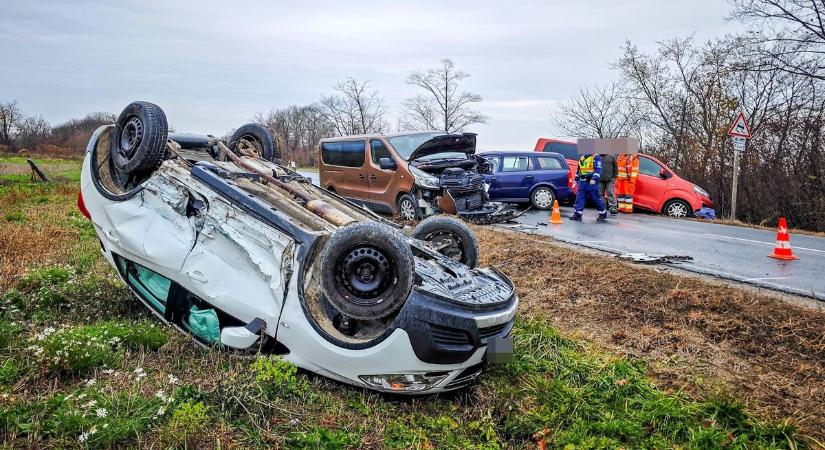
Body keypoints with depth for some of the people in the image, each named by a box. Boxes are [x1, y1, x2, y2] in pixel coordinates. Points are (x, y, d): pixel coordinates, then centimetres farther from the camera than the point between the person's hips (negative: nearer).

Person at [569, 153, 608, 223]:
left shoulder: (596, 157, -5)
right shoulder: (581, 158, 18)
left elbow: (598, 169, -15)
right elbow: (578, 170, 26)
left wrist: (594, 179, -26)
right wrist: (576, 179, 26)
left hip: (591, 182, -7)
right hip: (582, 182, 7)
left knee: (596, 198, 0)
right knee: (579, 198, 1)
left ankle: (603, 214, 12)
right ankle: (577, 214, 4)